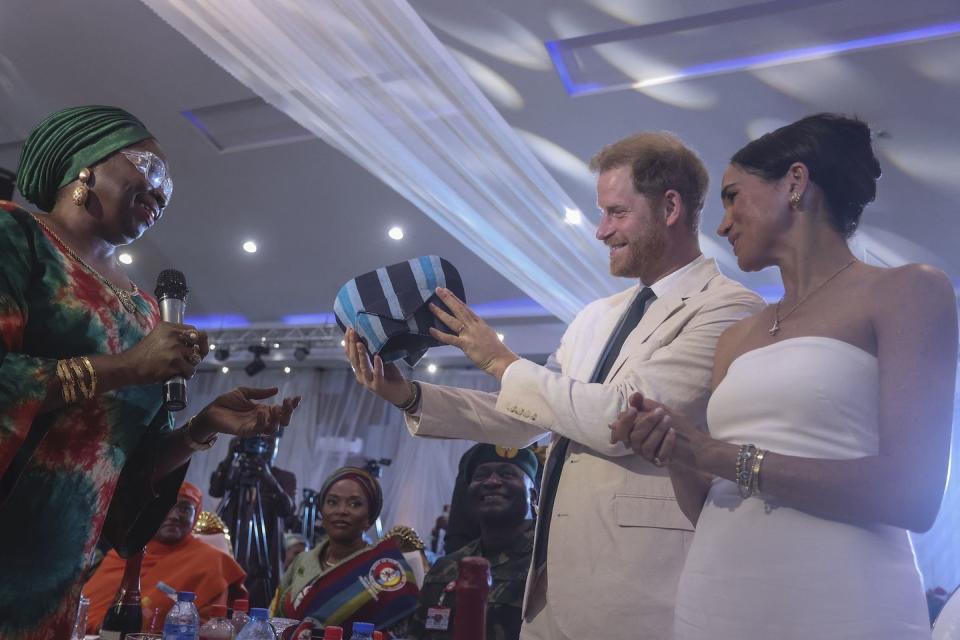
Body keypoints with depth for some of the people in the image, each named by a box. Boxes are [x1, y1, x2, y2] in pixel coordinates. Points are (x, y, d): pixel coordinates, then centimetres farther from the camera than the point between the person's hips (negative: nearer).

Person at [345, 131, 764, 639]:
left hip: (637, 582, -6)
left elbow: (619, 419, -21)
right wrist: (408, 396, 2)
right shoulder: (595, 318, 12)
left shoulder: (727, 309, -11)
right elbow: (523, 418, 12)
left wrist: (500, 361, -11)